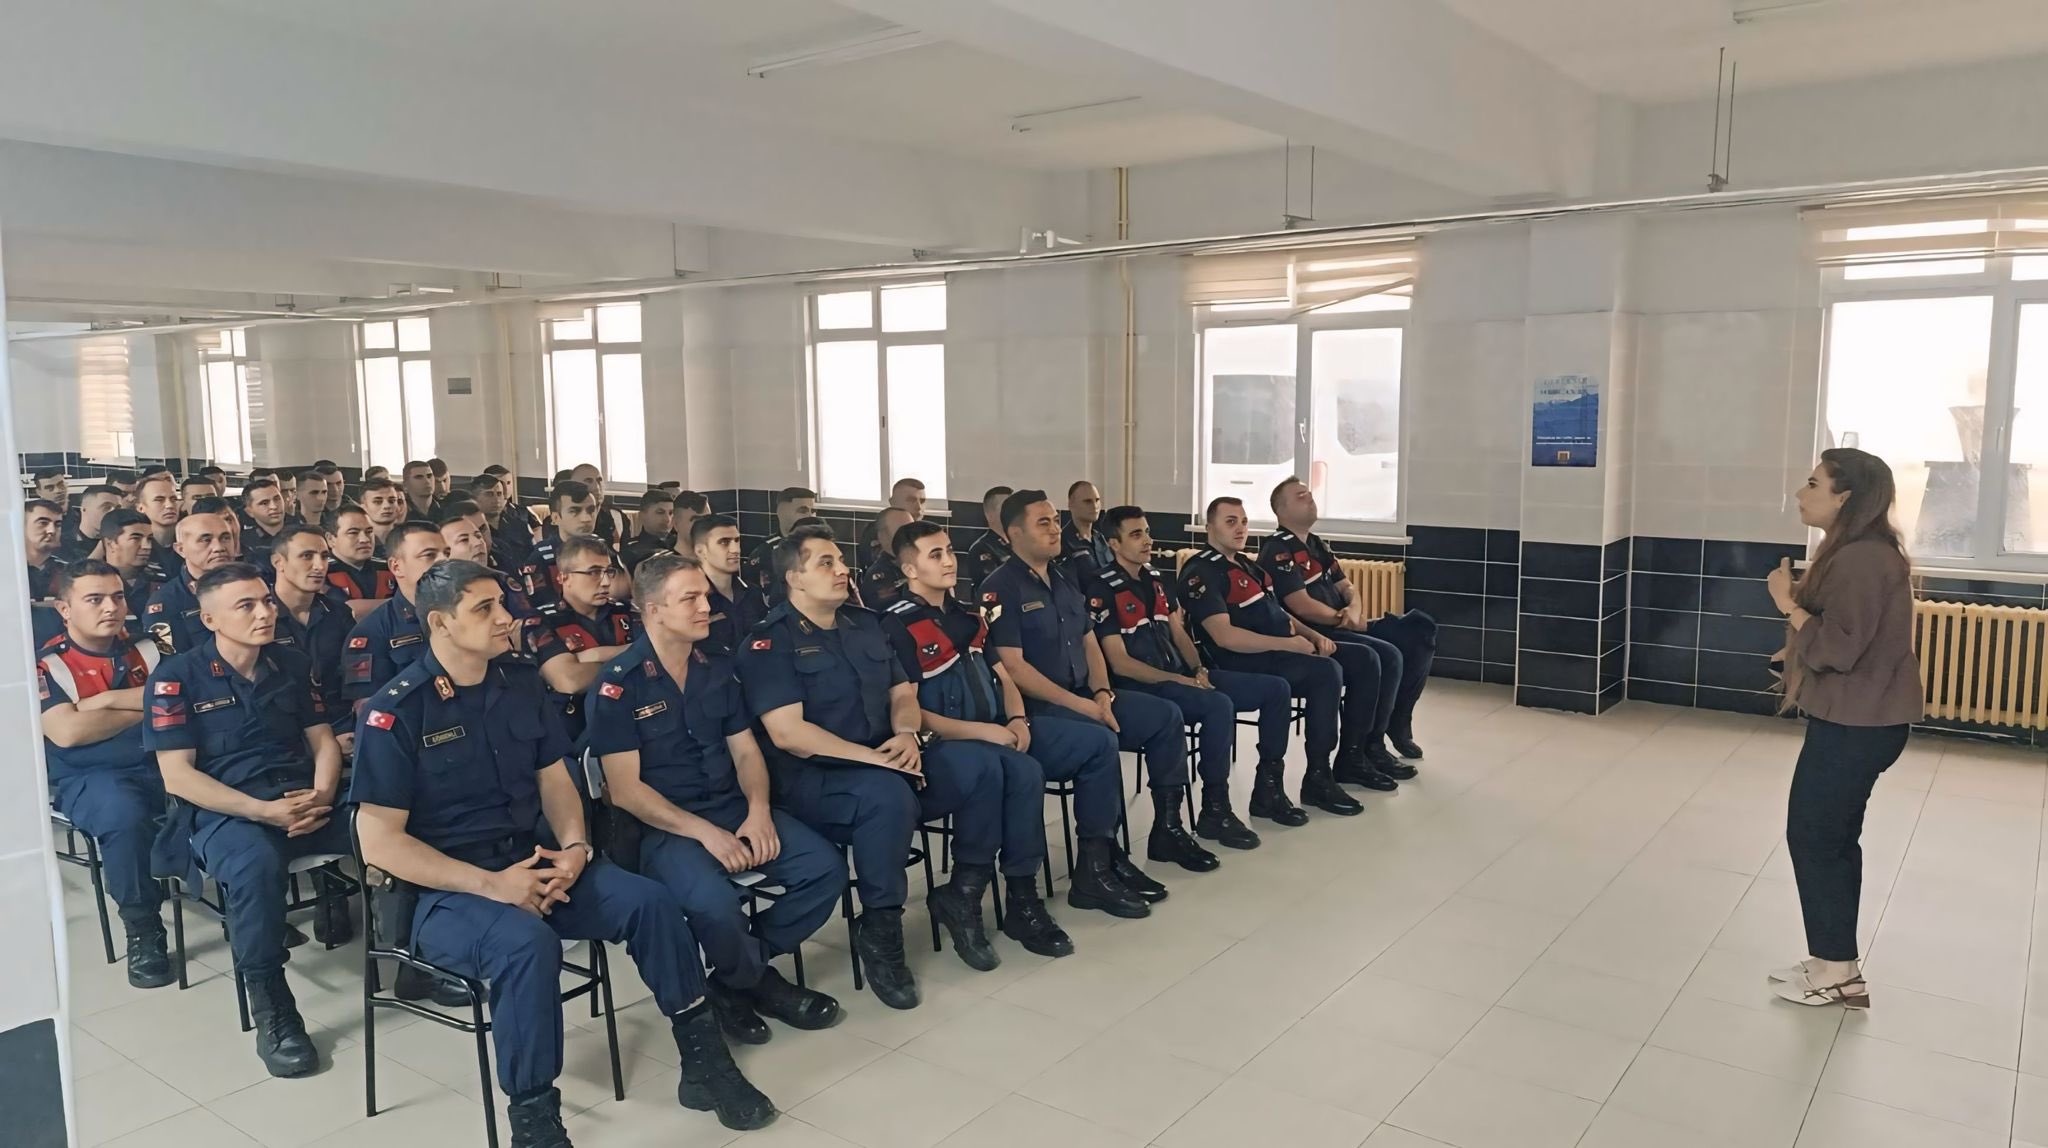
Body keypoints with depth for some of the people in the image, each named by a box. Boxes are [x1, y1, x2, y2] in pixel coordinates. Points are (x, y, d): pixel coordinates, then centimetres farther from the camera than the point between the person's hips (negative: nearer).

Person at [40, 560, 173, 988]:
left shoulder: (146, 648, 13)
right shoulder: (46, 665, 3)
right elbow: (68, 732, -12)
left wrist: (108, 700, -10)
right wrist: (145, 707, -5)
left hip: (164, 764, 3)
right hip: (91, 778, -3)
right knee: (125, 814, -37)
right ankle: (142, 930, -18)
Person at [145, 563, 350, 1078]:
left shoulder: (293, 664, 12)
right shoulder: (177, 676, -1)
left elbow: (323, 741, 12)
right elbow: (177, 775, -6)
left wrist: (322, 795, -11)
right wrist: (262, 810, -18)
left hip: (301, 800, 4)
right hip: (223, 810, -4)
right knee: (255, 862, -39)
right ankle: (272, 1012, -25)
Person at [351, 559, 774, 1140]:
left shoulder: (519, 681, 6)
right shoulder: (397, 711, -12)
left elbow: (554, 780, 13)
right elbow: (379, 841, -15)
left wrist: (574, 847, -9)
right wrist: (491, 884, -22)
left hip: (536, 860, 5)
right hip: (443, 888, -5)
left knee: (649, 901, -15)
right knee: (528, 942, -36)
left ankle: (703, 1060, 0)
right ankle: (534, 1118, -19)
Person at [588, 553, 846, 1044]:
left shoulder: (718, 668, 9)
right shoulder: (617, 685, -9)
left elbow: (745, 751, 11)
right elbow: (625, 789, -13)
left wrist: (758, 810, -10)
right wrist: (704, 832, -21)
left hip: (734, 808, 6)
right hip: (661, 826, -6)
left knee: (826, 867, -13)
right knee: (716, 904, -34)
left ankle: (744, 974, 7)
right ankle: (757, 979, 1)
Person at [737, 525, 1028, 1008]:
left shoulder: (865, 624, 15)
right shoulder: (770, 642, -7)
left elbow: (903, 694, 16)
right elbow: (788, 733, -17)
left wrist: (907, 734, -9)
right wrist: (873, 757, -23)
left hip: (887, 759, 7)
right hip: (814, 777, -7)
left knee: (984, 771, -12)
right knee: (888, 796, -38)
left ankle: (960, 895, 5)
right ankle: (878, 931, -18)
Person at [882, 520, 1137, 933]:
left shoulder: (968, 614, 15)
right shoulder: (898, 626, -10)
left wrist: (1018, 720, -3)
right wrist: (985, 731, -20)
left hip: (1002, 731, 9)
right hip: (947, 743, -8)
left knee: (1100, 742, -1)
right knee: (1025, 771, -36)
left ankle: (1094, 871, 4)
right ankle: (1022, 900, -21)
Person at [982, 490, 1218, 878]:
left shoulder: (1064, 579, 16)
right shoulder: (1000, 588, -10)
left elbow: (1089, 643, 17)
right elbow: (1013, 668, -18)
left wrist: (1101, 693, -3)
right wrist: (1081, 704, -21)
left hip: (1085, 697, 9)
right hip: (1035, 707, -8)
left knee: (1166, 715, -3)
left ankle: (1168, 829, 7)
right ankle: (1101, 858, -23)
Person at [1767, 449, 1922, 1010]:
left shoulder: (1864, 560, -22)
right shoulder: (1854, 553, 12)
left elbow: (1839, 647, -25)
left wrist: (1788, 604, -17)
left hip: (1856, 726, -10)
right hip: (1853, 720, 10)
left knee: (1812, 837, -1)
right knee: (1832, 838, 15)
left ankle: (1837, 971, 10)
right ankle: (1834, 963, 24)